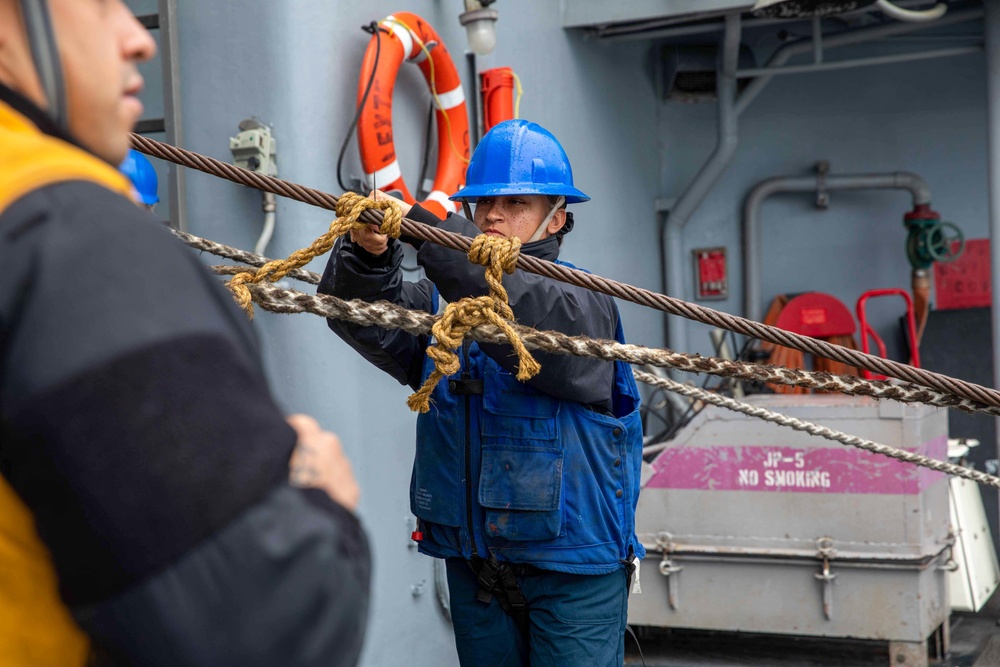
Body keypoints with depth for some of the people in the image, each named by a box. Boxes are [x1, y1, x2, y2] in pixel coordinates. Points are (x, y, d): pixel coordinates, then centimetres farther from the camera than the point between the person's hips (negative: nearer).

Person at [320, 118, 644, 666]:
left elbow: (532, 316, -29)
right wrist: (368, 256, -31)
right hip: (472, 558, 5)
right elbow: (363, 317, -8)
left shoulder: (582, 303, -7)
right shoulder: (440, 302, 7)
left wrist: (427, 231, -37)